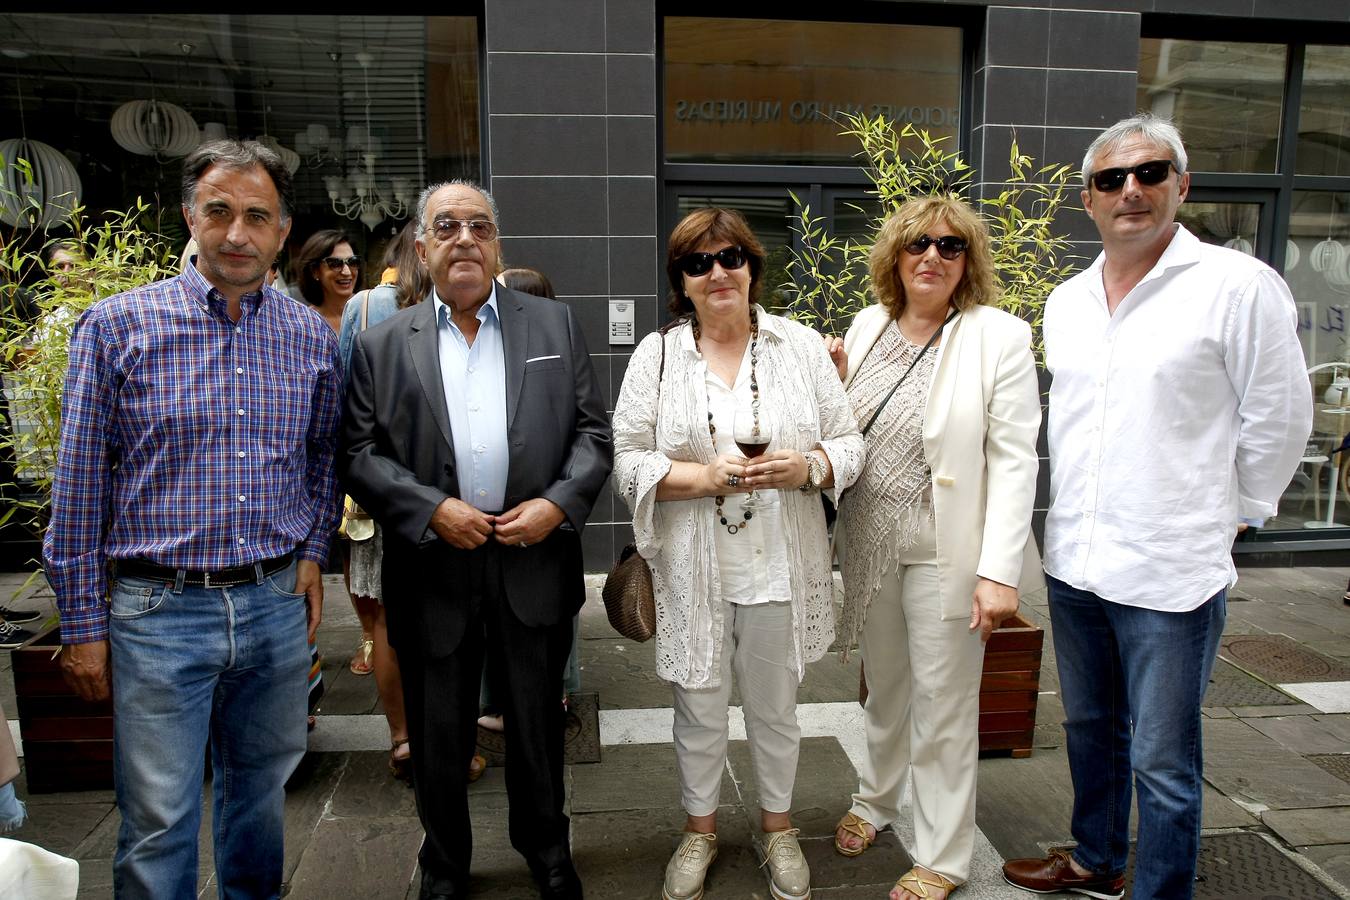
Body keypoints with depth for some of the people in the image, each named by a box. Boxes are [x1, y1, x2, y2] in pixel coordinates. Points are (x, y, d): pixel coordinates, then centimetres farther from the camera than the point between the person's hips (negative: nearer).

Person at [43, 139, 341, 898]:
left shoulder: (313, 338, 4)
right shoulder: (118, 326, -6)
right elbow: (79, 486, -3)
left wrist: (313, 550, 4)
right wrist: (83, 623, -2)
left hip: (276, 605, 3)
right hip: (159, 611, -3)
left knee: (261, 793, 19)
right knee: (159, 823, 6)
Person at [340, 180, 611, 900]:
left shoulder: (555, 325, 6)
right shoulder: (382, 345, 4)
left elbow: (593, 433, 3)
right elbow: (358, 453, -1)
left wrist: (559, 503, -12)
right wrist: (432, 510, -14)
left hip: (534, 563, 1)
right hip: (433, 570, 0)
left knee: (538, 726, 15)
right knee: (438, 737, 14)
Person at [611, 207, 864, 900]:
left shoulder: (801, 346, 2)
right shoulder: (656, 355, -1)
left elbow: (848, 444, 3)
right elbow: (629, 463, -4)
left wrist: (805, 467, -17)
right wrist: (707, 478, -18)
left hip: (780, 568, 1)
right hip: (691, 570, 0)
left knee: (775, 707, 17)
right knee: (699, 710, 14)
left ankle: (778, 823, 41)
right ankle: (700, 828, 39)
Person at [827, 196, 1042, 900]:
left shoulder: (998, 337, -11)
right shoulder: (869, 324, 4)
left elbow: (1013, 460, -15)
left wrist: (999, 571, -20)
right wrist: (832, 382, -5)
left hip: (945, 553, -5)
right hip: (870, 545, 5)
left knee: (943, 707, 7)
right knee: (883, 686, 22)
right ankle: (876, 798, 46)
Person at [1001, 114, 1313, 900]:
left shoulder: (1237, 287, -11)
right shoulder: (1067, 301, 8)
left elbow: (1278, 421, -5)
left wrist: (1222, 514, 1)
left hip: (1172, 573, -6)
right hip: (1074, 563, 6)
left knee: (1162, 764, 5)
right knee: (1091, 730, 22)